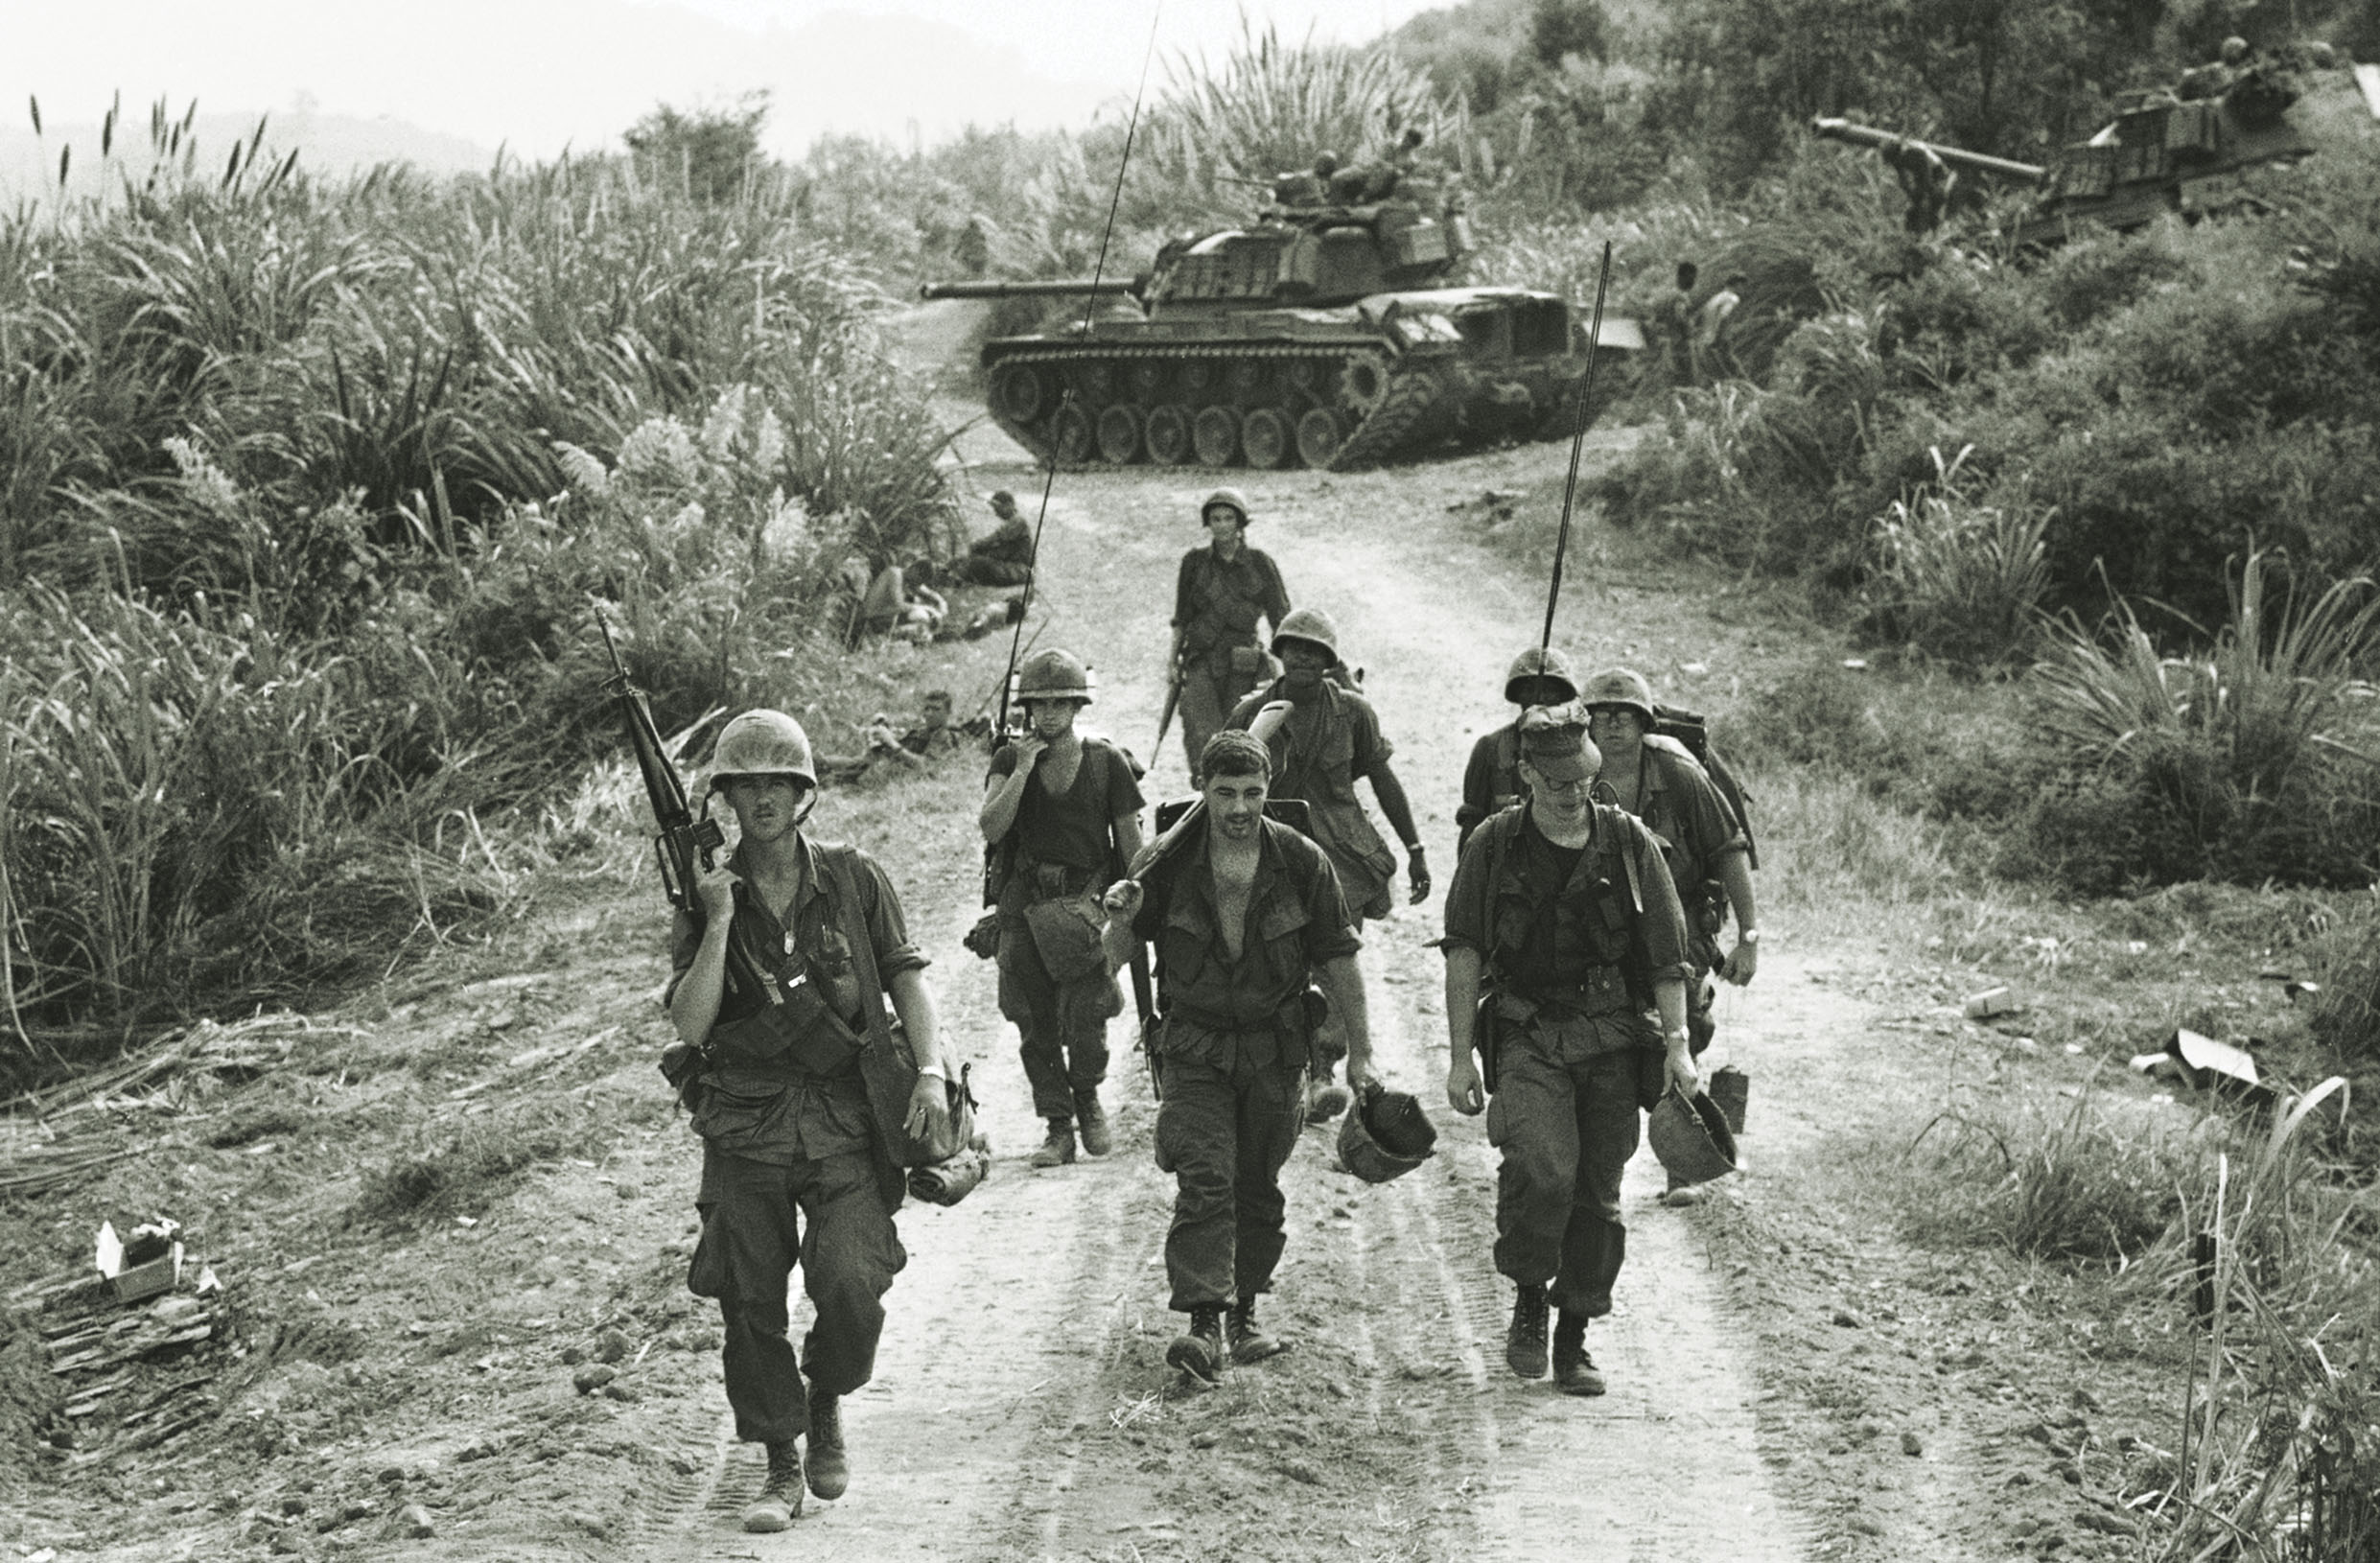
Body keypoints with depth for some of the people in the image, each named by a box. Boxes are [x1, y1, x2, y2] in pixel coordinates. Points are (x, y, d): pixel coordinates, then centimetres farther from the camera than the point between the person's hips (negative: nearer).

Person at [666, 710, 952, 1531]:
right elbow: (690, 1024, -5)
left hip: (844, 1118, -1)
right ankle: (781, 1469, 16)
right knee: (749, 1303, 1)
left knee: (852, 1287, -14)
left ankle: (825, 1405, 17)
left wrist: (931, 1070, -7)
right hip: (744, 1124, 1)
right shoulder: (706, 893, 3)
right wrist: (720, 923, -13)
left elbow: (906, 975, 7)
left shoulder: (853, 878, 4)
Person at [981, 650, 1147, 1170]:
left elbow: (1131, 844, 5)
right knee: (1035, 1026, 2)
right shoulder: (1009, 760, 4)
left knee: (1085, 1019, -11)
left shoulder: (1107, 762, 1)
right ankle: (1058, 1127, 14)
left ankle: (1088, 1100, 17)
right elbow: (991, 828, -10)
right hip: (1025, 906, 2)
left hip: (1089, 902, -2)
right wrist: (1023, 769, -14)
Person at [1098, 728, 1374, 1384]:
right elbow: (1115, 956, 0)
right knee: (1204, 1182, -15)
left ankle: (1244, 1310, 28)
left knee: (1258, 1189, 10)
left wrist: (1360, 1050, 5)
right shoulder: (1169, 863, -8)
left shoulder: (1301, 862, -5)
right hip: (1195, 1050, -2)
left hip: (1275, 1051, 2)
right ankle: (1203, 1323, -20)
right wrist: (1120, 922, -23)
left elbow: (1337, 960, 4)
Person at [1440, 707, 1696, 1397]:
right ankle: (1528, 1302, 1)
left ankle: (1573, 1339, 17)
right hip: (1528, 1035, -2)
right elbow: (1465, 954, 4)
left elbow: (1667, 954, 6)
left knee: (1597, 1195, 4)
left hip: (1613, 1036, 2)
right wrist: (1460, 1057, -1)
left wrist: (1677, 1043, -3)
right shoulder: (1494, 846, 2)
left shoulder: (1629, 843, 4)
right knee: (1541, 1169, -22)